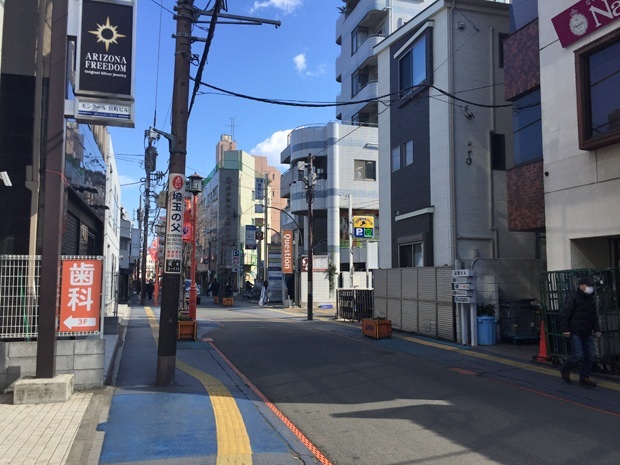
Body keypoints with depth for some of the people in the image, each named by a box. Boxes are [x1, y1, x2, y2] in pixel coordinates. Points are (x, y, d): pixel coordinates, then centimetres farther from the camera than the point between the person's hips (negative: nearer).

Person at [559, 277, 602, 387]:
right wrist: (565, 329, -18)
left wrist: (597, 329, 15)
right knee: (577, 355, -10)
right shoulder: (572, 297, -8)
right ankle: (565, 370, 14)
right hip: (575, 332, -8)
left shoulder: (590, 299, 16)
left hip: (587, 333, 8)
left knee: (589, 356, 6)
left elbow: (594, 317, 24)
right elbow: (566, 315, -13)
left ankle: (584, 377, 17)